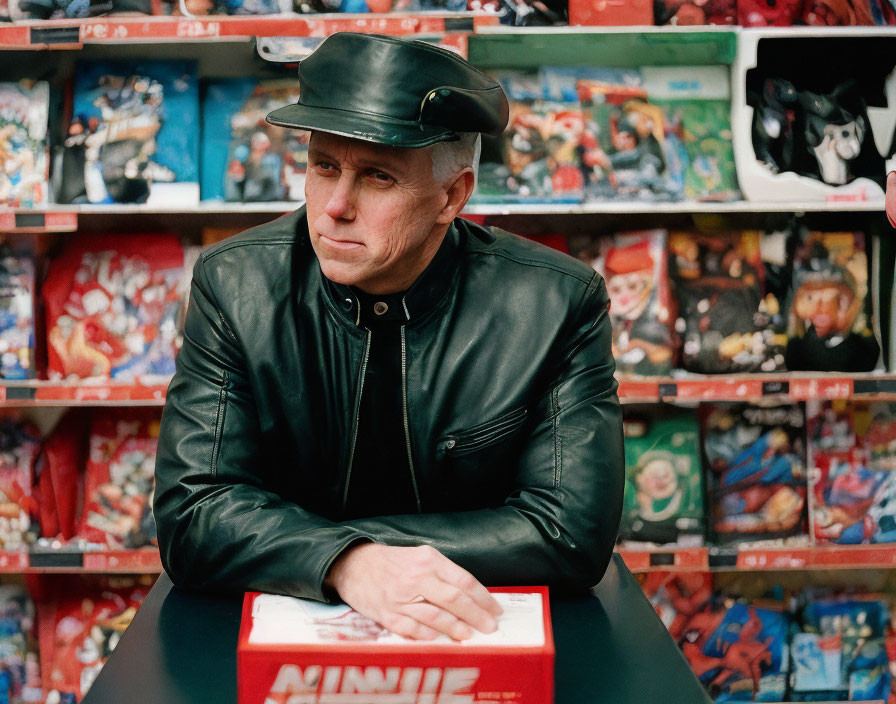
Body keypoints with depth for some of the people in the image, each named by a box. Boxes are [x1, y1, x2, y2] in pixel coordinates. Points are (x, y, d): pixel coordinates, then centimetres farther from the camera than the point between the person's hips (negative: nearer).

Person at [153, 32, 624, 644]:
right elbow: (192, 512, -12)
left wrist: (285, 534, -19)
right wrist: (346, 562, -33)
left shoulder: (558, 304, -13)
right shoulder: (234, 288, -9)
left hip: (485, 636, -1)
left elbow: (574, 533, -17)